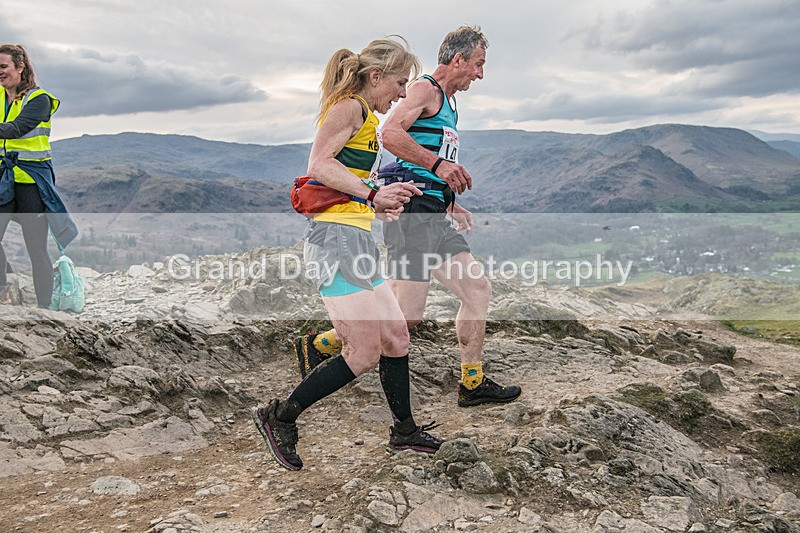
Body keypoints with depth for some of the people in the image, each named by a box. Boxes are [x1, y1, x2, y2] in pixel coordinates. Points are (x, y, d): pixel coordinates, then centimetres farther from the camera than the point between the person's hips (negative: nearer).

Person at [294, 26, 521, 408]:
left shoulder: (448, 103, 27)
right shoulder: (426, 89, -3)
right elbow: (390, 134, -21)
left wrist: (450, 204, 23)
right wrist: (438, 164, -23)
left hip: (432, 218, 10)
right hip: (412, 212, -10)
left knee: (478, 289, 7)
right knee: (406, 315, -12)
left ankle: (473, 384, 15)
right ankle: (317, 346, 4)